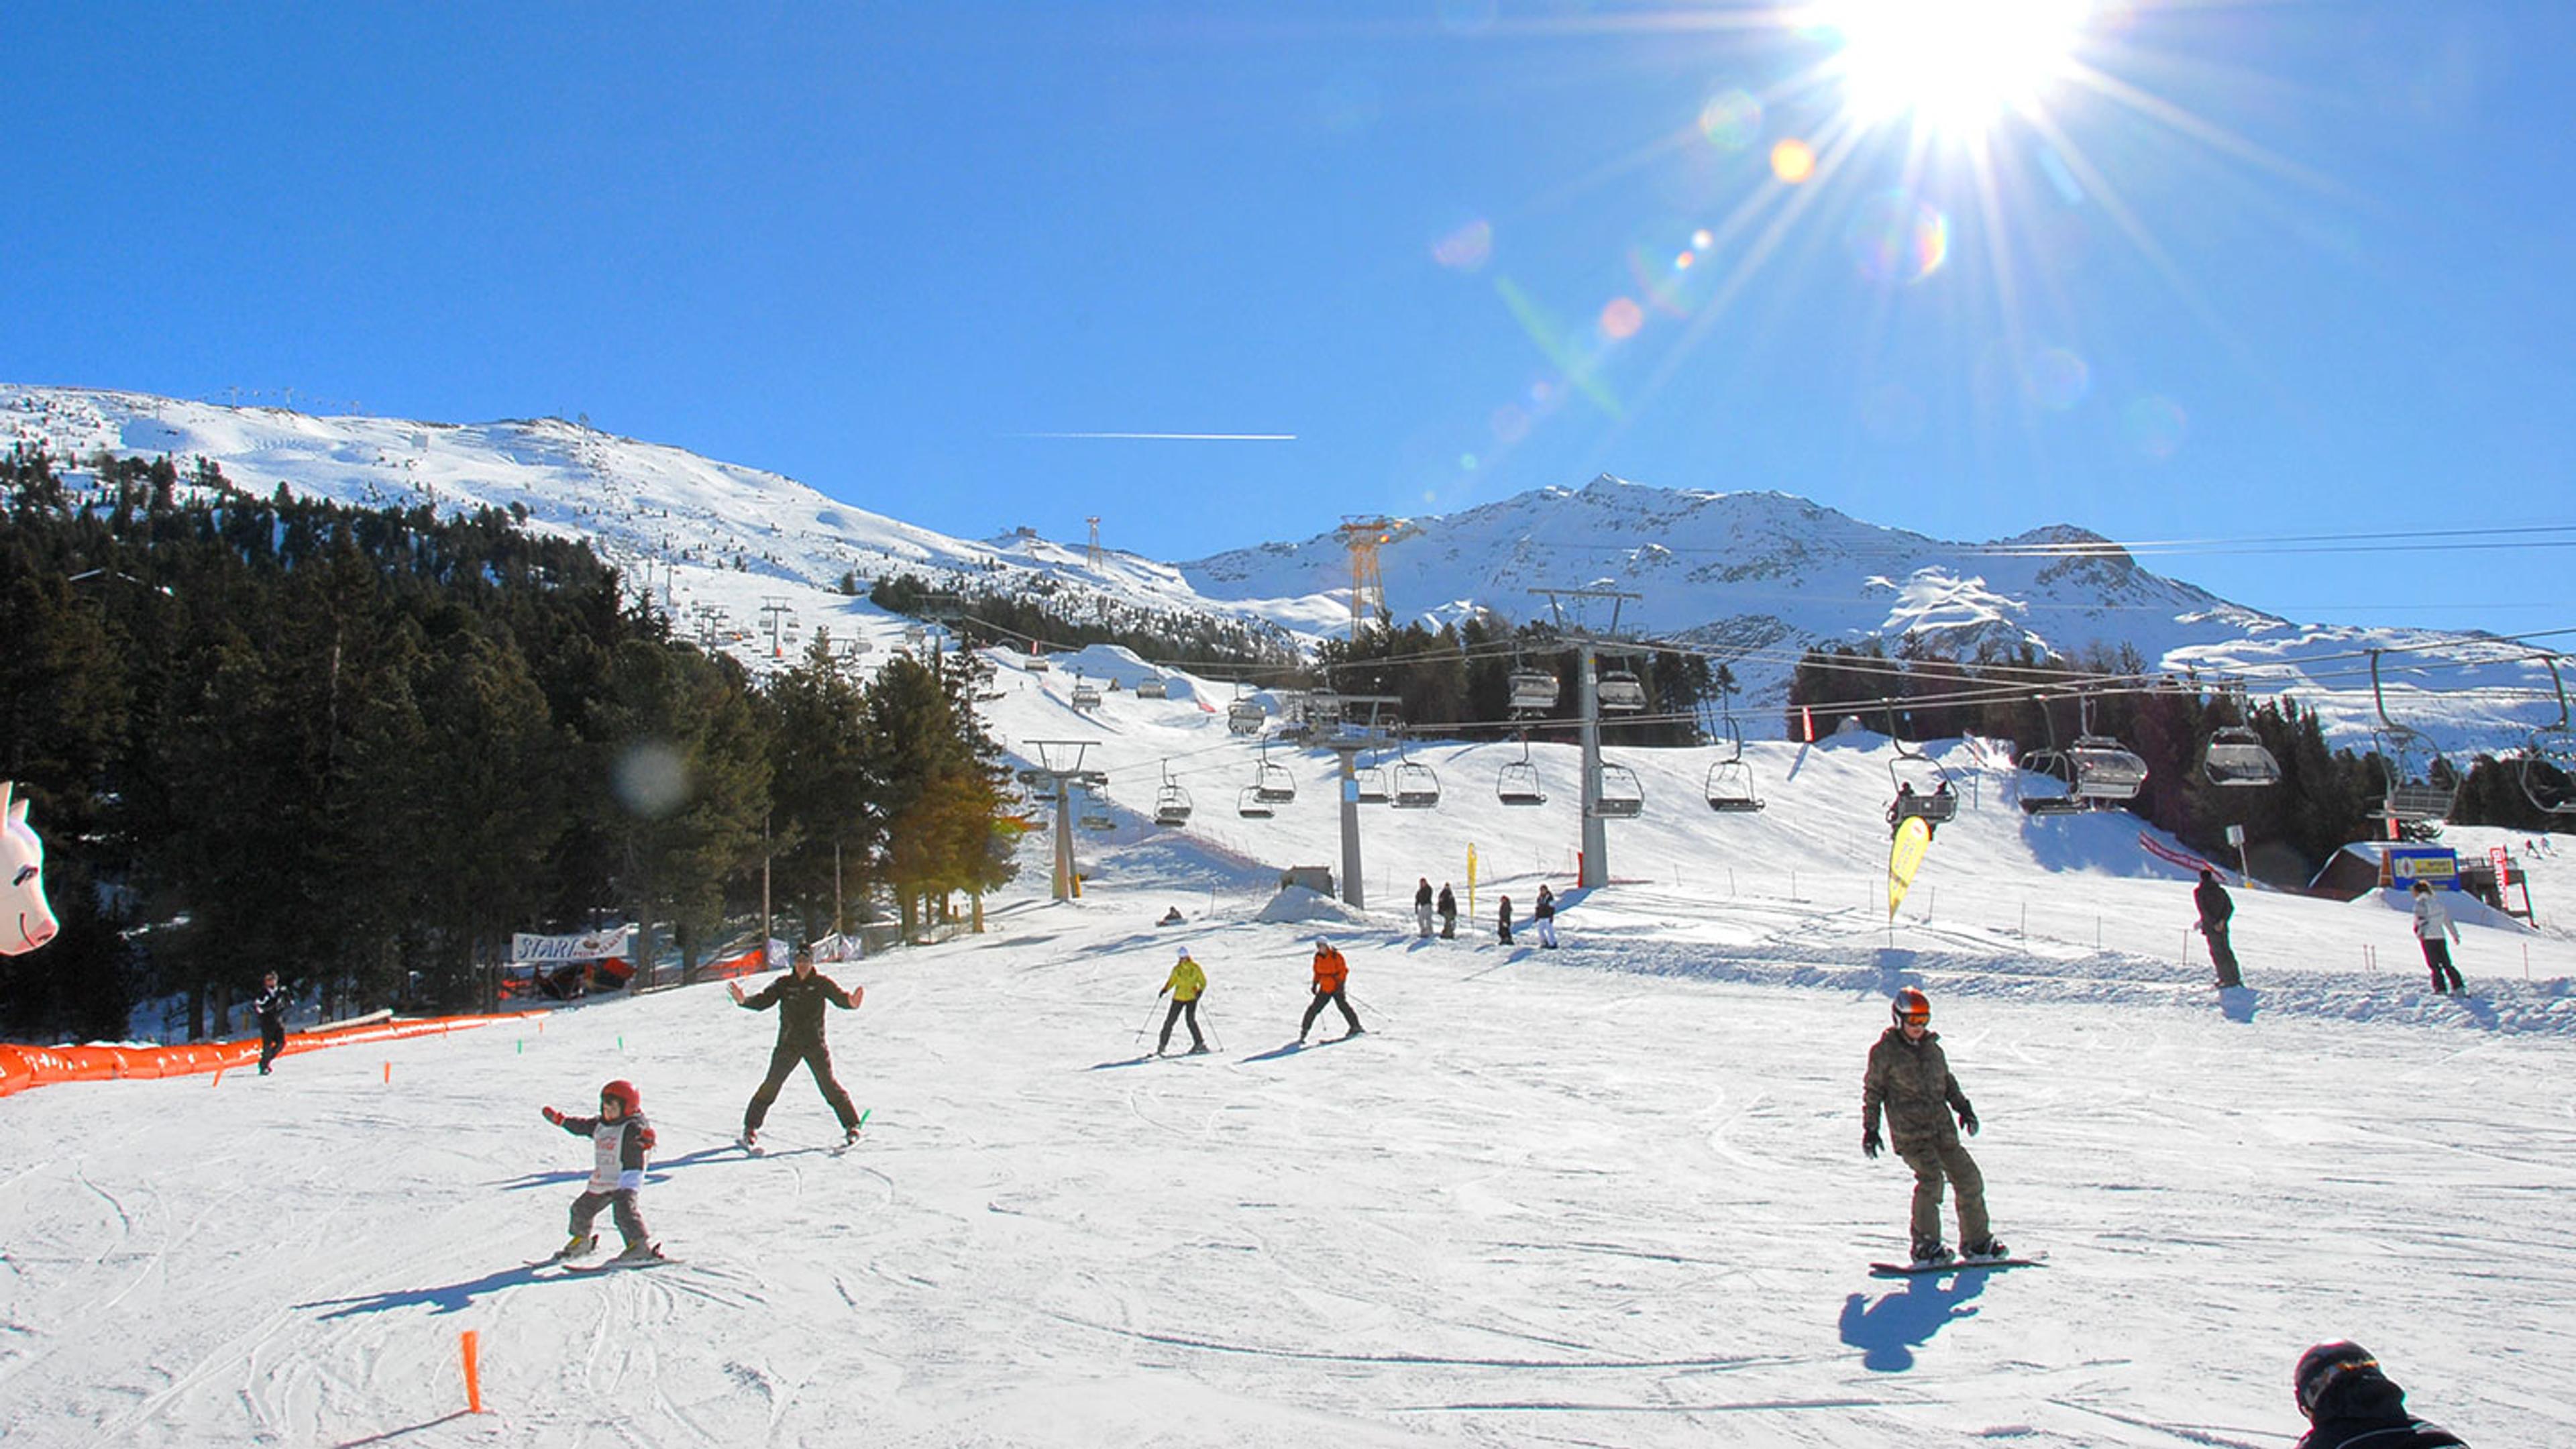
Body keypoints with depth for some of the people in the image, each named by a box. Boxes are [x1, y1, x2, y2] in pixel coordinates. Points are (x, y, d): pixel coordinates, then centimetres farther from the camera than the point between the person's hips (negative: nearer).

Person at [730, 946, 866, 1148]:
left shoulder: (822, 983, -1)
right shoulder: (783, 984, 3)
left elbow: (840, 997, -13)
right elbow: (762, 1002, -3)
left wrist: (851, 1002, -37)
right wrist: (743, 1001, -23)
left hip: (815, 1044, -1)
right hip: (788, 1044, 1)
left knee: (829, 1086, -4)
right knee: (771, 1085, -3)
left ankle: (852, 1126, 5)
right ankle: (751, 1127, 13)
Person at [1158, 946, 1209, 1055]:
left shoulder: (1195, 967, -5)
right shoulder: (1176, 969, 2)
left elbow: (1203, 981, 0)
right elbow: (1171, 981, 12)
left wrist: (1200, 990, -18)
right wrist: (1165, 989, -5)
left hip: (1192, 998, -3)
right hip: (1178, 998, 3)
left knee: (1190, 1020, -17)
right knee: (1170, 1020, 1)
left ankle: (1200, 1044, -6)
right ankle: (1162, 1045, 12)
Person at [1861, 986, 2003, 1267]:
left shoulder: (1932, 1046, 13)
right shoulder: (1884, 1052, -3)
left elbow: (1947, 1080, 26)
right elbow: (1872, 1091, 2)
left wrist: (1963, 1107, 14)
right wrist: (1870, 1128, -1)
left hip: (1942, 1127, 6)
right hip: (1909, 1130, -6)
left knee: (1968, 1177, 3)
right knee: (1931, 1178, -21)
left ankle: (1976, 1241, 18)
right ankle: (1925, 1246, -12)